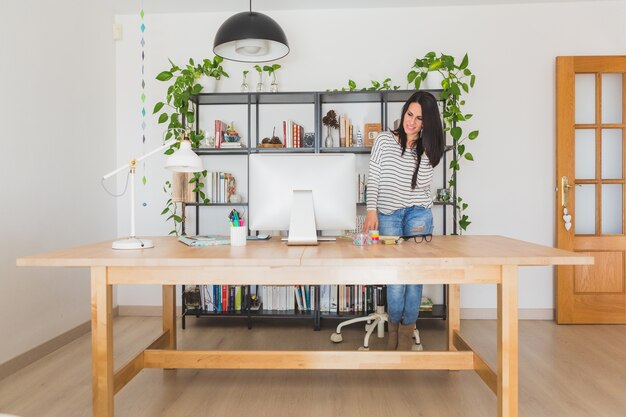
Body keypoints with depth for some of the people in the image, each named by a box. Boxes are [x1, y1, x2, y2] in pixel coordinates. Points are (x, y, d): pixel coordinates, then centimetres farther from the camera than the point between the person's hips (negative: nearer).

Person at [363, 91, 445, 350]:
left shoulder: (427, 150, 8)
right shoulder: (384, 140, 4)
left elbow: (424, 185, 1)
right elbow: (373, 179, 0)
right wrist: (372, 210, -9)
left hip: (418, 214, 1)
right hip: (387, 215, -1)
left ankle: (407, 331, 14)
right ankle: (394, 328, 15)